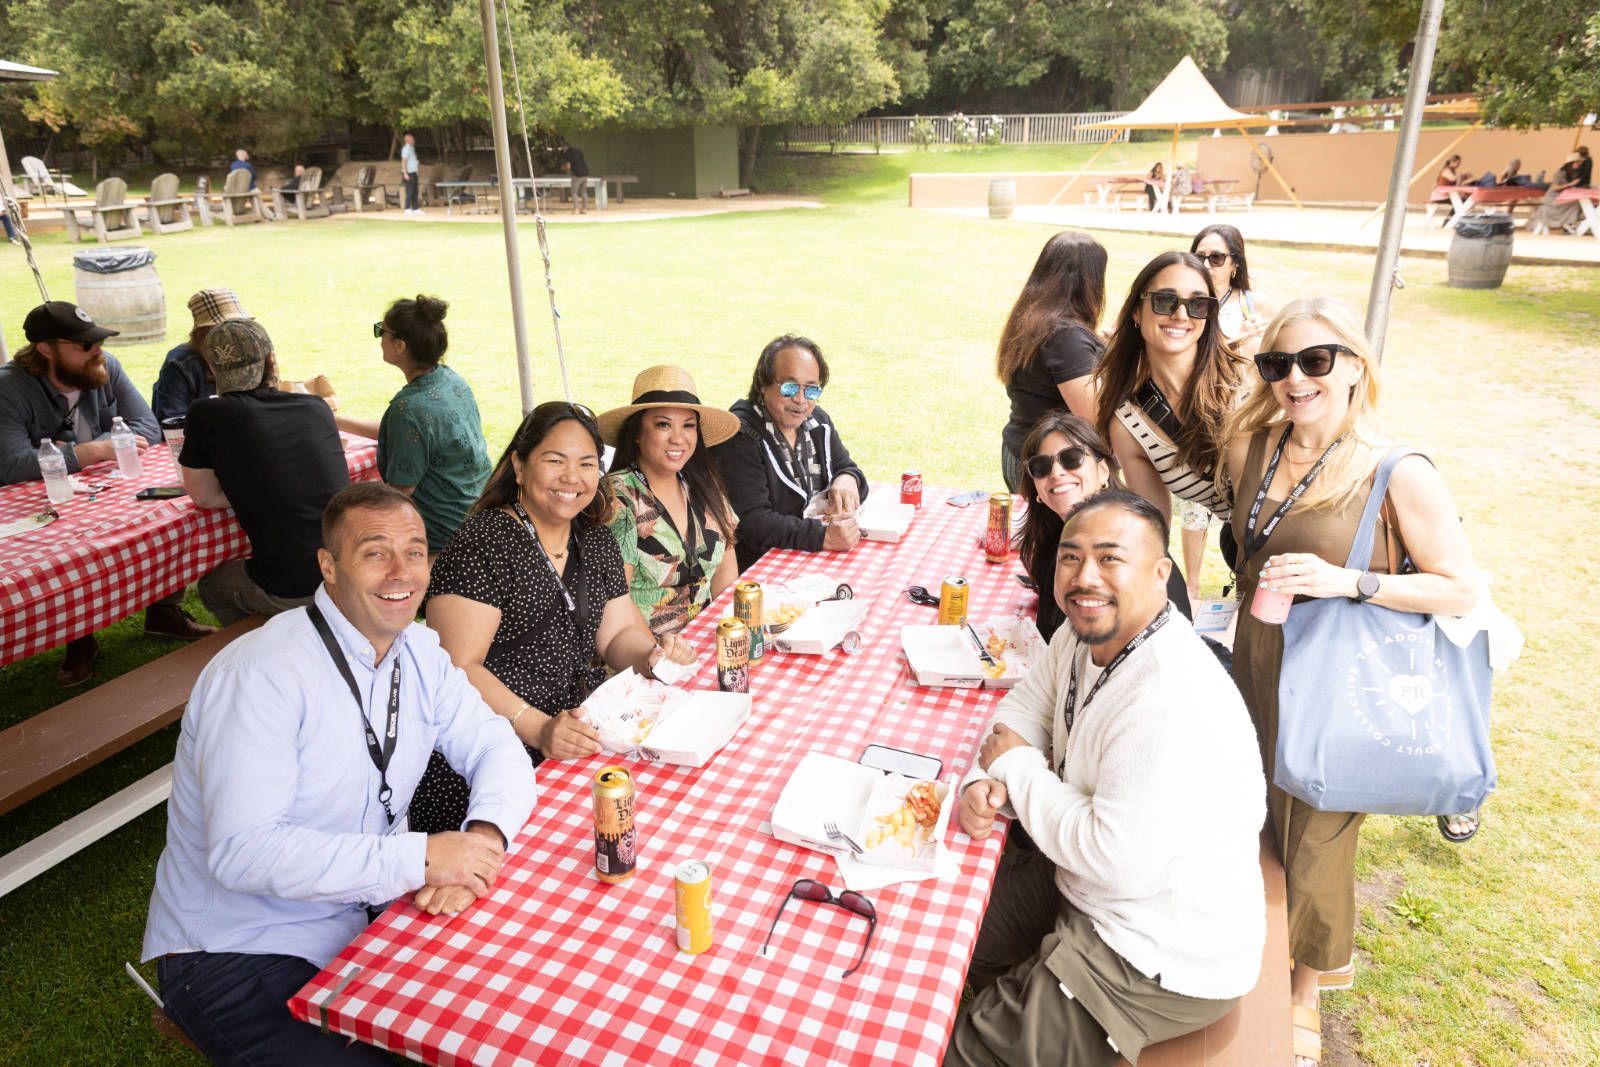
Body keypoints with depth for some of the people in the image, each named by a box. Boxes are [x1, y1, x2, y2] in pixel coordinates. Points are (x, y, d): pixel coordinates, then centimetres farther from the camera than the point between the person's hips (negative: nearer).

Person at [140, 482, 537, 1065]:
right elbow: (243, 852, -29)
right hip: (238, 956, -6)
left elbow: (495, 748, 0)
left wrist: (483, 837, -22)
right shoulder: (262, 674, -24)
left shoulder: (419, 651, -1)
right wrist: (419, 858, -31)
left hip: (370, 907, 6)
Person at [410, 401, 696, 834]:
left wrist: (652, 655, -8)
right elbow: (459, 668, -15)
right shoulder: (482, 543, -10)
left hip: (587, 743, 7)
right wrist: (538, 729, -27)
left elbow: (619, 631, 15)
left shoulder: (596, 539, 12)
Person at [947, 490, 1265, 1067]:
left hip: (1162, 962, -9)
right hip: (1084, 887, 9)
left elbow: (1119, 862, -33)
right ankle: (1013, 1015, 41)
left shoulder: (1172, 703, -35)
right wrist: (984, 781, -11)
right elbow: (1024, 709, 10)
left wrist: (1018, 765, -20)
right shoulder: (1085, 634, -4)